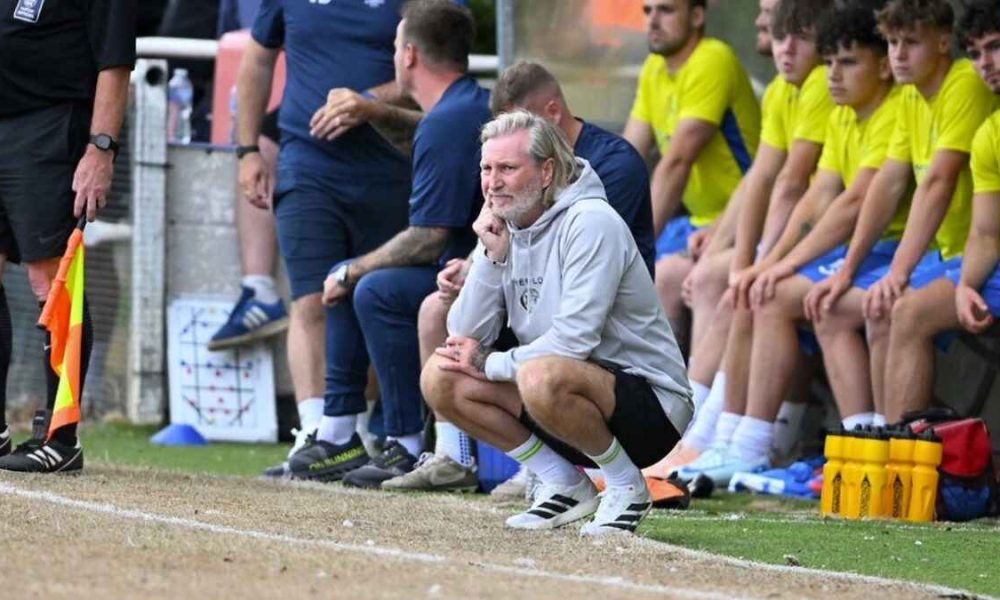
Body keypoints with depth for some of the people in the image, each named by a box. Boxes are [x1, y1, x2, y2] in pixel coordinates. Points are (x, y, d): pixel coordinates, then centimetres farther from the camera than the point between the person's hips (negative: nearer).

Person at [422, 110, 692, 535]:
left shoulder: (591, 223, -17)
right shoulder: (504, 229, 5)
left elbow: (575, 340, -24)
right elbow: (464, 339, 0)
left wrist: (490, 364, -11)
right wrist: (491, 255, -11)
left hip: (650, 401, -8)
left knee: (543, 377, -37)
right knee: (440, 379, -4)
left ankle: (627, 487, -11)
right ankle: (565, 486, 4)